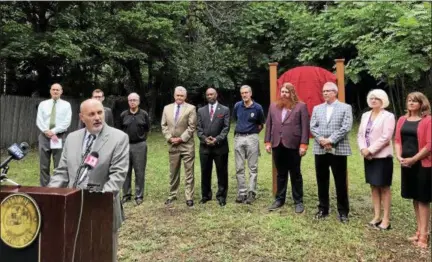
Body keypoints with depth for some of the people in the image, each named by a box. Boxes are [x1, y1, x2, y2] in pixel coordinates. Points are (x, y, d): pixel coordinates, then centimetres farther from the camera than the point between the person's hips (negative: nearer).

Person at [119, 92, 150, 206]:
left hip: (140, 145, -2)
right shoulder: (123, 115, 3)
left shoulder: (144, 114, 0)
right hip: (126, 145, 2)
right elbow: (121, 129, 15)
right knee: (126, 171, 8)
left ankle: (139, 196, 11)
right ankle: (126, 194, 19)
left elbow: (147, 128, 10)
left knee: (139, 172, 2)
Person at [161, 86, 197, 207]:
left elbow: (191, 127, -9)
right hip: (173, 145, 4)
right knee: (173, 172, 13)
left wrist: (181, 139, -14)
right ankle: (172, 195, 24)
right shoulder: (167, 108, 8)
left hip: (187, 145, -4)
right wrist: (169, 138, -7)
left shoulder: (191, 108, -4)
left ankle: (189, 197, 7)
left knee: (189, 172, 1)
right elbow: (164, 126, 7)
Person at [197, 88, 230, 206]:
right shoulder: (201, 110, 11)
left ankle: (221, 196, 14)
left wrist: (217, 139, -15)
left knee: (222, 172, 4)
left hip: (220, 146, -2)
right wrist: (205, 139, -11)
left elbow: (226, 128, -4)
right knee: (205, 172, 9)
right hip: (205, 146, 3)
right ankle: (205, 195, 22)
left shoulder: (225, 110, 3)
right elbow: (198, 128, 5)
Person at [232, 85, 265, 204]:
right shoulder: (237, 106, 4)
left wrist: (253, 133, 9)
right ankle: (241, 192, 13)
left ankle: (252, 193, 6)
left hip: (252, 138, -3)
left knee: (253, 167, 0)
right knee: (239, 168, 5)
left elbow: (261, 125, 10)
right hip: (238, 138, 3)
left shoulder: (257, 107, -3)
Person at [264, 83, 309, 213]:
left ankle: (298, 202, 17)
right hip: (277, 145, 4)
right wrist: (267, 142, 5)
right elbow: (269, 125, 12)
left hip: (293, 145, -4)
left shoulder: (301, 106, -1)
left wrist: (303, 144, -12)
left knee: (295, 174, 7)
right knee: (280, 174, 13)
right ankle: (279, 199, 23)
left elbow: (305, 127, -6)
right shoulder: (273, 106, 12)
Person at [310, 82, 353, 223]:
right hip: (320, 150, 4)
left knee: (341, 182, 2)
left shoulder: (346, 108, 2)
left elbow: (346, 127, -9)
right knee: (322, 181, 10)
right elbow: (312, 127, 5)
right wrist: (321, 140, -11)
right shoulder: (317, 108, 13)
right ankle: (323, 209, 22)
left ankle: (343, 211, 14)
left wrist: (331, 140, -15)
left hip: (338, 150, -3)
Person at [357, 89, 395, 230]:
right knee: (374, 187, 11)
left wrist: (370, 150, -17)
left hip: (382, 156, -6)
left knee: (384, 187, 1)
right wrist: (363, 149, -9)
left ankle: (386, 219, 8)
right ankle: (377, 216, 20)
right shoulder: (365, 115, 12)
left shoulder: (388, 116, -7)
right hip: (368, 157, 6)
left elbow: (386, 137, -16)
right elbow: (360, 134, 8)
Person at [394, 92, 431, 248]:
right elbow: (397, 140, 8)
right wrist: (399, 156, -7)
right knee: (415, 198, 13)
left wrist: (413, 159, -17)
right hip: (406, 164, 6)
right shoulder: (402, 120, 9)